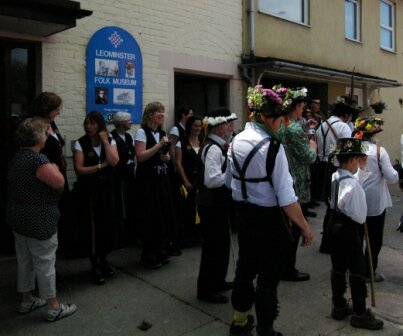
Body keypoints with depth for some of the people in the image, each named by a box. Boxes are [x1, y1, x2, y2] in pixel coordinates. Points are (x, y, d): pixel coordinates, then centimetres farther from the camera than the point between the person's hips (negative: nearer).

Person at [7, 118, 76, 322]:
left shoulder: (18, 156, 7)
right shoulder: (37, 159, -23)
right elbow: (59, 182, -28)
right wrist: (54, 168, -10)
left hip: (20, 219, 9)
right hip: (39, 221, -9)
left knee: (25, 262, 19)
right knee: (45, 264, 1)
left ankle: (27, 301, 33)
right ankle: (54, 307, 13)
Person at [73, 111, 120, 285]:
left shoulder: (110, 141, 3)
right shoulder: (80, 143, -5)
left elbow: (114, 162, -14)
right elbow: (79, 169, -12)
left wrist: (105, 141, -13)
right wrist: (101, 166, -12)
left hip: (106, 188, 3)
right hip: (88, 190, -3)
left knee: (107, 224, 7)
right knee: (92, 226, -1)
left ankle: (103, 259, 27)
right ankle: (94, 264, 13)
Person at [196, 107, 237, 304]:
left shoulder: (216, 146, 11)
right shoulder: (213, 149, -21)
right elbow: (212, 180, -30)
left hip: (216, 202, 10)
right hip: (212, 204, -10)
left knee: (221, 243, 21)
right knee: (213, 245, 1)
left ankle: (218, 281, 37)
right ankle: (206, 290, 15)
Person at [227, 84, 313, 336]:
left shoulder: (236, 142, 1)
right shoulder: (272, 146, -21)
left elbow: (229, 181, 14)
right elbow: (286, 198, -23)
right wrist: (305, 227, -13)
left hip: (244, 214, 8)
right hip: (270, 219, -7)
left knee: (245, 268, 23)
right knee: (269, 277, 9)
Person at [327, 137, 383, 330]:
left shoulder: (335, 177, 1)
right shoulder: (352, 184, -24)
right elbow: (360, 216, -19)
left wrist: (362, 170, 16)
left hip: (334, 224, 9)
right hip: (349, 229, -9)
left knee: (338, 267, 17)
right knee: (357, 271, 6)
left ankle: (339, 307, 30)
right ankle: (360, 314, 18)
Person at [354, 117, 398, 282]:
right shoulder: (379, 151, -14)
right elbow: (392, 177, -14)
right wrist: (396, 172, 7)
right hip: (376, 202, -3)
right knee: (375, 238, 11)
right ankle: (369, 271, 17)